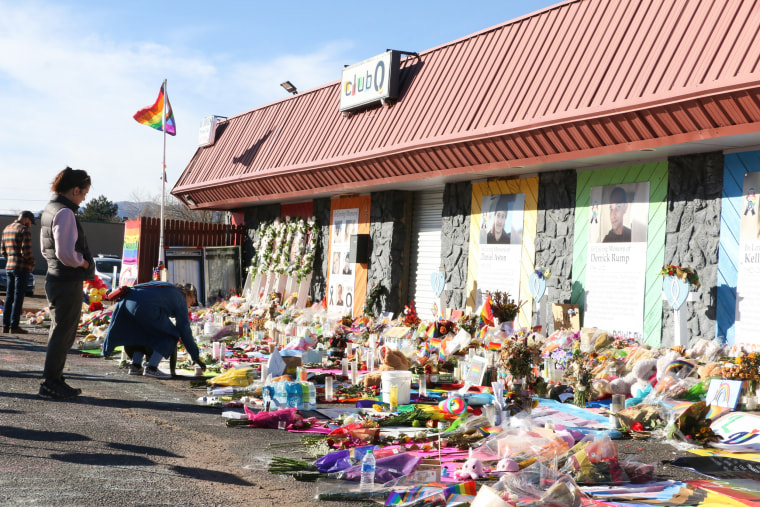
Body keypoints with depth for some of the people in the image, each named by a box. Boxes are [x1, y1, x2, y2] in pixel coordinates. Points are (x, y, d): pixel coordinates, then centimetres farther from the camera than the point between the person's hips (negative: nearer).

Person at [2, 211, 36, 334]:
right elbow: (26, 251, -18)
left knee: (9, 296, 11)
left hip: (9, 267, 7)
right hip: (22, 268, -7)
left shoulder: (6, 229, 14)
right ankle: (14, 325, -5)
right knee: (18, 297, -4)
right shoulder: (24, 230, -12)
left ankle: (5, 325, 12)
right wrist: (32, 263, -3)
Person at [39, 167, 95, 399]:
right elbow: (65, 252, -26)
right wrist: (83, 262, -8)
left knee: (60, 332, 18)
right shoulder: (65, 213, -17)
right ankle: (51, 383, 5)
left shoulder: (49, 210, 13)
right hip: (68, 282, -10)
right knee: (63, 333, -2)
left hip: (55, 279, 10)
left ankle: (53, 380, 26)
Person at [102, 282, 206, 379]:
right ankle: (151, 368, -1)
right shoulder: (180, 299, 13)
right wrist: (195, 356, 13)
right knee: (170, 336, 7)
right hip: (144, 306, -8)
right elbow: (184, 330, 9)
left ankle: (135, 366, 22)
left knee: (144, 332, 29)